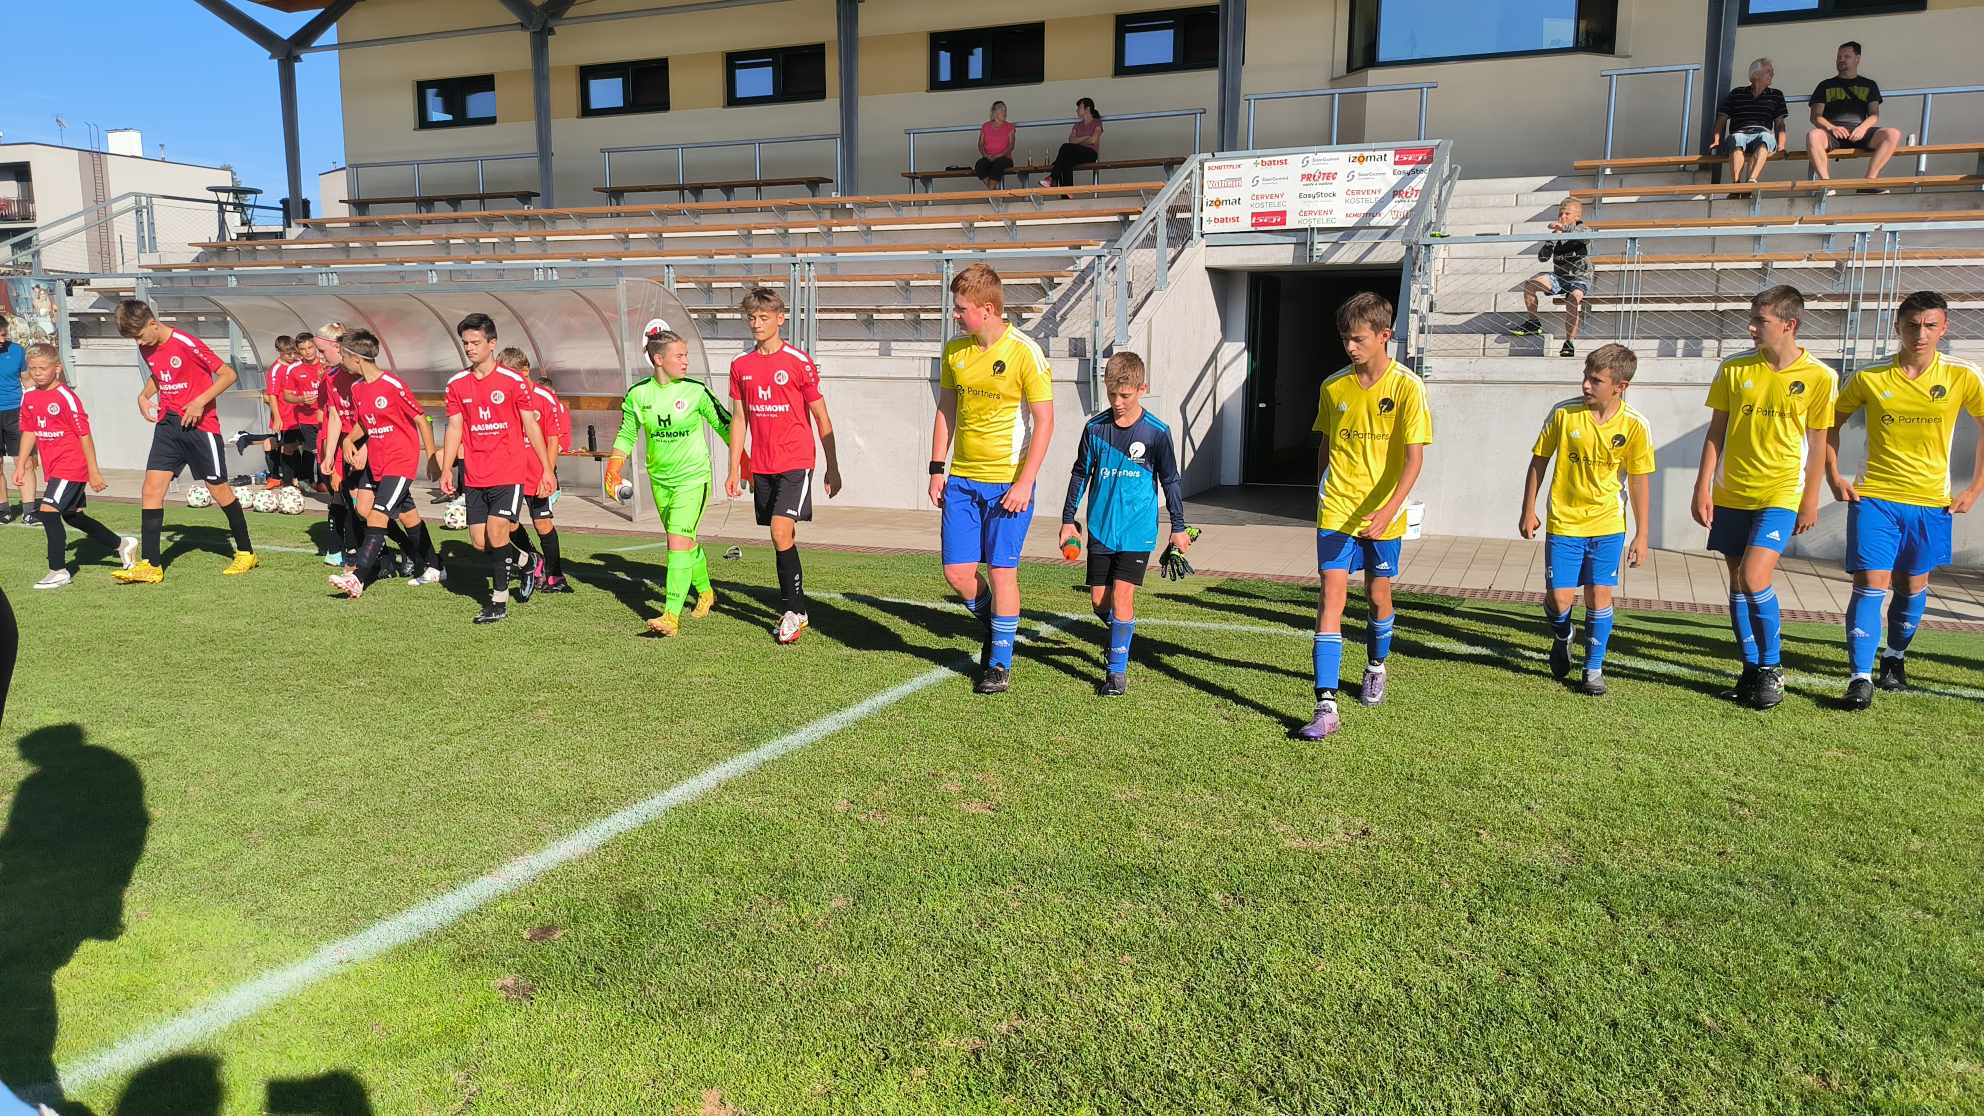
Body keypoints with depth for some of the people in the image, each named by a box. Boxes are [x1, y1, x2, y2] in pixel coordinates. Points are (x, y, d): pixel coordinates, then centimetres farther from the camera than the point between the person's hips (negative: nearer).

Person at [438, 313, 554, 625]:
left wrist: (547, 469, -2)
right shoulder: (457, 383, 7)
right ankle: (526, 564, 32)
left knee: (496, 533, -14)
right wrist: (446, 469, 6)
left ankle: (499, 601, 2)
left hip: (509, 473, -5)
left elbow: (531, 425, -1)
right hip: (474, 476, 5)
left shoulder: (512, 380, -5)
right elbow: (455, 427, 12)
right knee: (480, 542, 5)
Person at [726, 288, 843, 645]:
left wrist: (833, 467, -2)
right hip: (761, 466, 5)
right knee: (783, 538, 10)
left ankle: (794, 611, -4)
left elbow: (822, 418, -2)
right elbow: (740, 420, 14)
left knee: (781, 532, -16)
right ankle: (795, 610, 20)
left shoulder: (799, 362, -6)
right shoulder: (741, 365, 8)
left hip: (795, 462, -5)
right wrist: (734, 469, 11)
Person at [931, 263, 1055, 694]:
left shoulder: (1024, 352, -12)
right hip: (962, 479, 5)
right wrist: (937, 470, 8)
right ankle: (992, 624, 33)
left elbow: (1044, 421, -11)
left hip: (1008, 482, -5)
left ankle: (1000, 663, 13)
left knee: (1001, 570, -2)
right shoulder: (955, 351, 5)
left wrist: (1024, 483, -15)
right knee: (957, 571, 4)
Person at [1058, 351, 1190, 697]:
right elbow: (1080, 474, 9)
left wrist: (1178, 528, 5)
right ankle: (1120, 636, 39)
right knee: (1099, 600, 7)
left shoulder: (1157, 432, -7)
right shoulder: (1095, 427, -1)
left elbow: (1169, 481, 2)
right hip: (1100, 528, 3)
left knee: (1122, 596, -11)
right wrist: (1068, 519, 12)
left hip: (1137, 531, -3)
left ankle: (1117, 670, 0)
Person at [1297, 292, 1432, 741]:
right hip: (1336, 512, 1)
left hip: (1382, 516, -1)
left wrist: (1388, 509, -26)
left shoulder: (1407, 387, -10)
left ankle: (1375, 668, 45)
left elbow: (1414, 458, -14)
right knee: (1331, 598, -9)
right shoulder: (1333, 387, 1)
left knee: (1379, 597, 15)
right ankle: (1326, 707, -12)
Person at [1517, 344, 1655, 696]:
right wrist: (1528, 511, 3)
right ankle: (1561, 637, 32)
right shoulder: (1563, 413, -11)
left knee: (1599, 594, -1)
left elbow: (1639, 481, 0)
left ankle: (1594, 669, 16)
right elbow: (1539, 461, 1)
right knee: (1558, 598, -3)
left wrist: (1641, 535, 2)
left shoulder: (1635, 426, -9)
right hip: (1563, 522, 0)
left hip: (1607, 525, 0)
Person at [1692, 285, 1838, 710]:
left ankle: (1771, 667, 4)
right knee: (1737, 582, 7)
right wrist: (1703, 487, 1)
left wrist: (1811, 500, 0)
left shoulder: (1818, 377, -5)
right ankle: (1751, 669, 20)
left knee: (1754, 578, -16)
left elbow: (1817, 443, 1)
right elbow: (1716, 432, 5)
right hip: (1731, 494, 4)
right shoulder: (1734, 368, 1)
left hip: (1780, 494, -4)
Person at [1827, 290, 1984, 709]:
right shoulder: (1869, 377, -4)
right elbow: (1831, 425, 9)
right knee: (1871, 584, -11)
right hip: (1873, 498, -2)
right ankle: (1861, 678, -12)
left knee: (1913, 587, 13)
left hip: (1930, 502, 2)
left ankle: (1894, 658, 35)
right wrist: (1833, 476, 1)